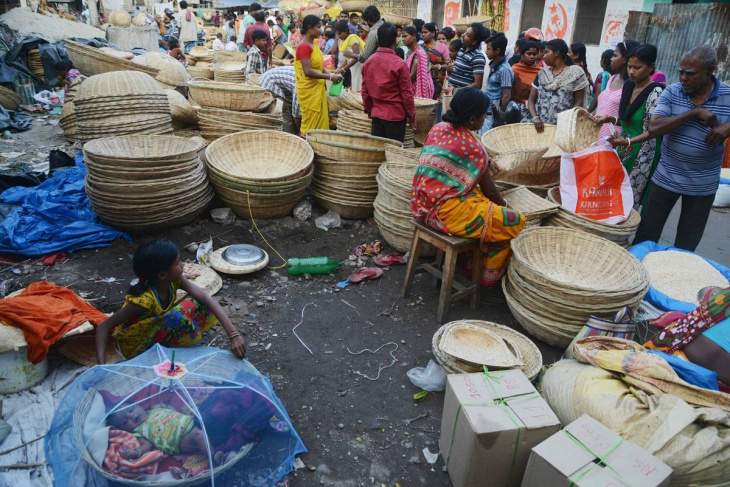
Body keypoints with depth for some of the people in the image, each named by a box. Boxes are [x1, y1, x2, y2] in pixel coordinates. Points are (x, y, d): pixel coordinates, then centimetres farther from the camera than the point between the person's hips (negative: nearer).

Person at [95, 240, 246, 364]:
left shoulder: (175, 280, -17)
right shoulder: (144, 299, -33)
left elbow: (208, 299, -26)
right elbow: (104, 327, -28)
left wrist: (233, 334, -37)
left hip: (156, 329, 6)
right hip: (137, 346, -6)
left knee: (200, 305, -13)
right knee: (178, 317, -34)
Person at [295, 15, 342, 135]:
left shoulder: (314, 44, 12)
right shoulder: (303, 46, -15)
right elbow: (308, 71, -23)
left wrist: (330, 74, -2)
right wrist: (329, 77, -19)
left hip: (318, 89, 9)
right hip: (309, 90, -9)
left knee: (321, 121, 12)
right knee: (310, 124, -2)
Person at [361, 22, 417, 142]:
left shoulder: (368, 62, 2)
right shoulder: (399, 64, -13)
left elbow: (365, 91, 9)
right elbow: (407, 94, -10)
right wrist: (412, 116, 0)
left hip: (376, 114, 5)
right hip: (396, 115, -5)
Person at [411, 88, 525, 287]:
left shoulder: (438, 128, 6)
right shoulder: (473, 147, -13)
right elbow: (490, 191, -2)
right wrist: (504, 205, 17)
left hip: (421, 205, 9)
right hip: (445, 213, -9)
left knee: (482, 198, 27)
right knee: (516, 222, -2)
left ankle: (474, 261, 28)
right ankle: (491, 274, 17)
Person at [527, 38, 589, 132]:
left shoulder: (575, 73, 2)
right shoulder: (542, 73, 14)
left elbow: (578, 102, -1)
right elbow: (531, 99, 9)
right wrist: (535, 117, -8)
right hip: (541, 125, 3)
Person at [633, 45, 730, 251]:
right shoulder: (672, 93, -8)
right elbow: (653, 128, -20)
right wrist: (694, 113, -26)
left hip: (703, 185, 1)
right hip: (666, 178, 0)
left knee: (686, 245, 13)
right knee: (646, 236, 8)